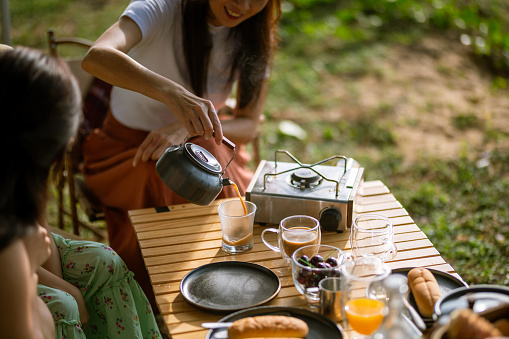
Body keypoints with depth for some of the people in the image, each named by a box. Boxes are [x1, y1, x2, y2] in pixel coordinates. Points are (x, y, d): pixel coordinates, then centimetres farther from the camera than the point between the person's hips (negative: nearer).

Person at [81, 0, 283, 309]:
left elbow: (249, 126, -7)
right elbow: (96, 57, -42)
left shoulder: (257, 34, -9)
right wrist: (173, 93, -59)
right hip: (130, 147, -3)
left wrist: (187, 129, -26)